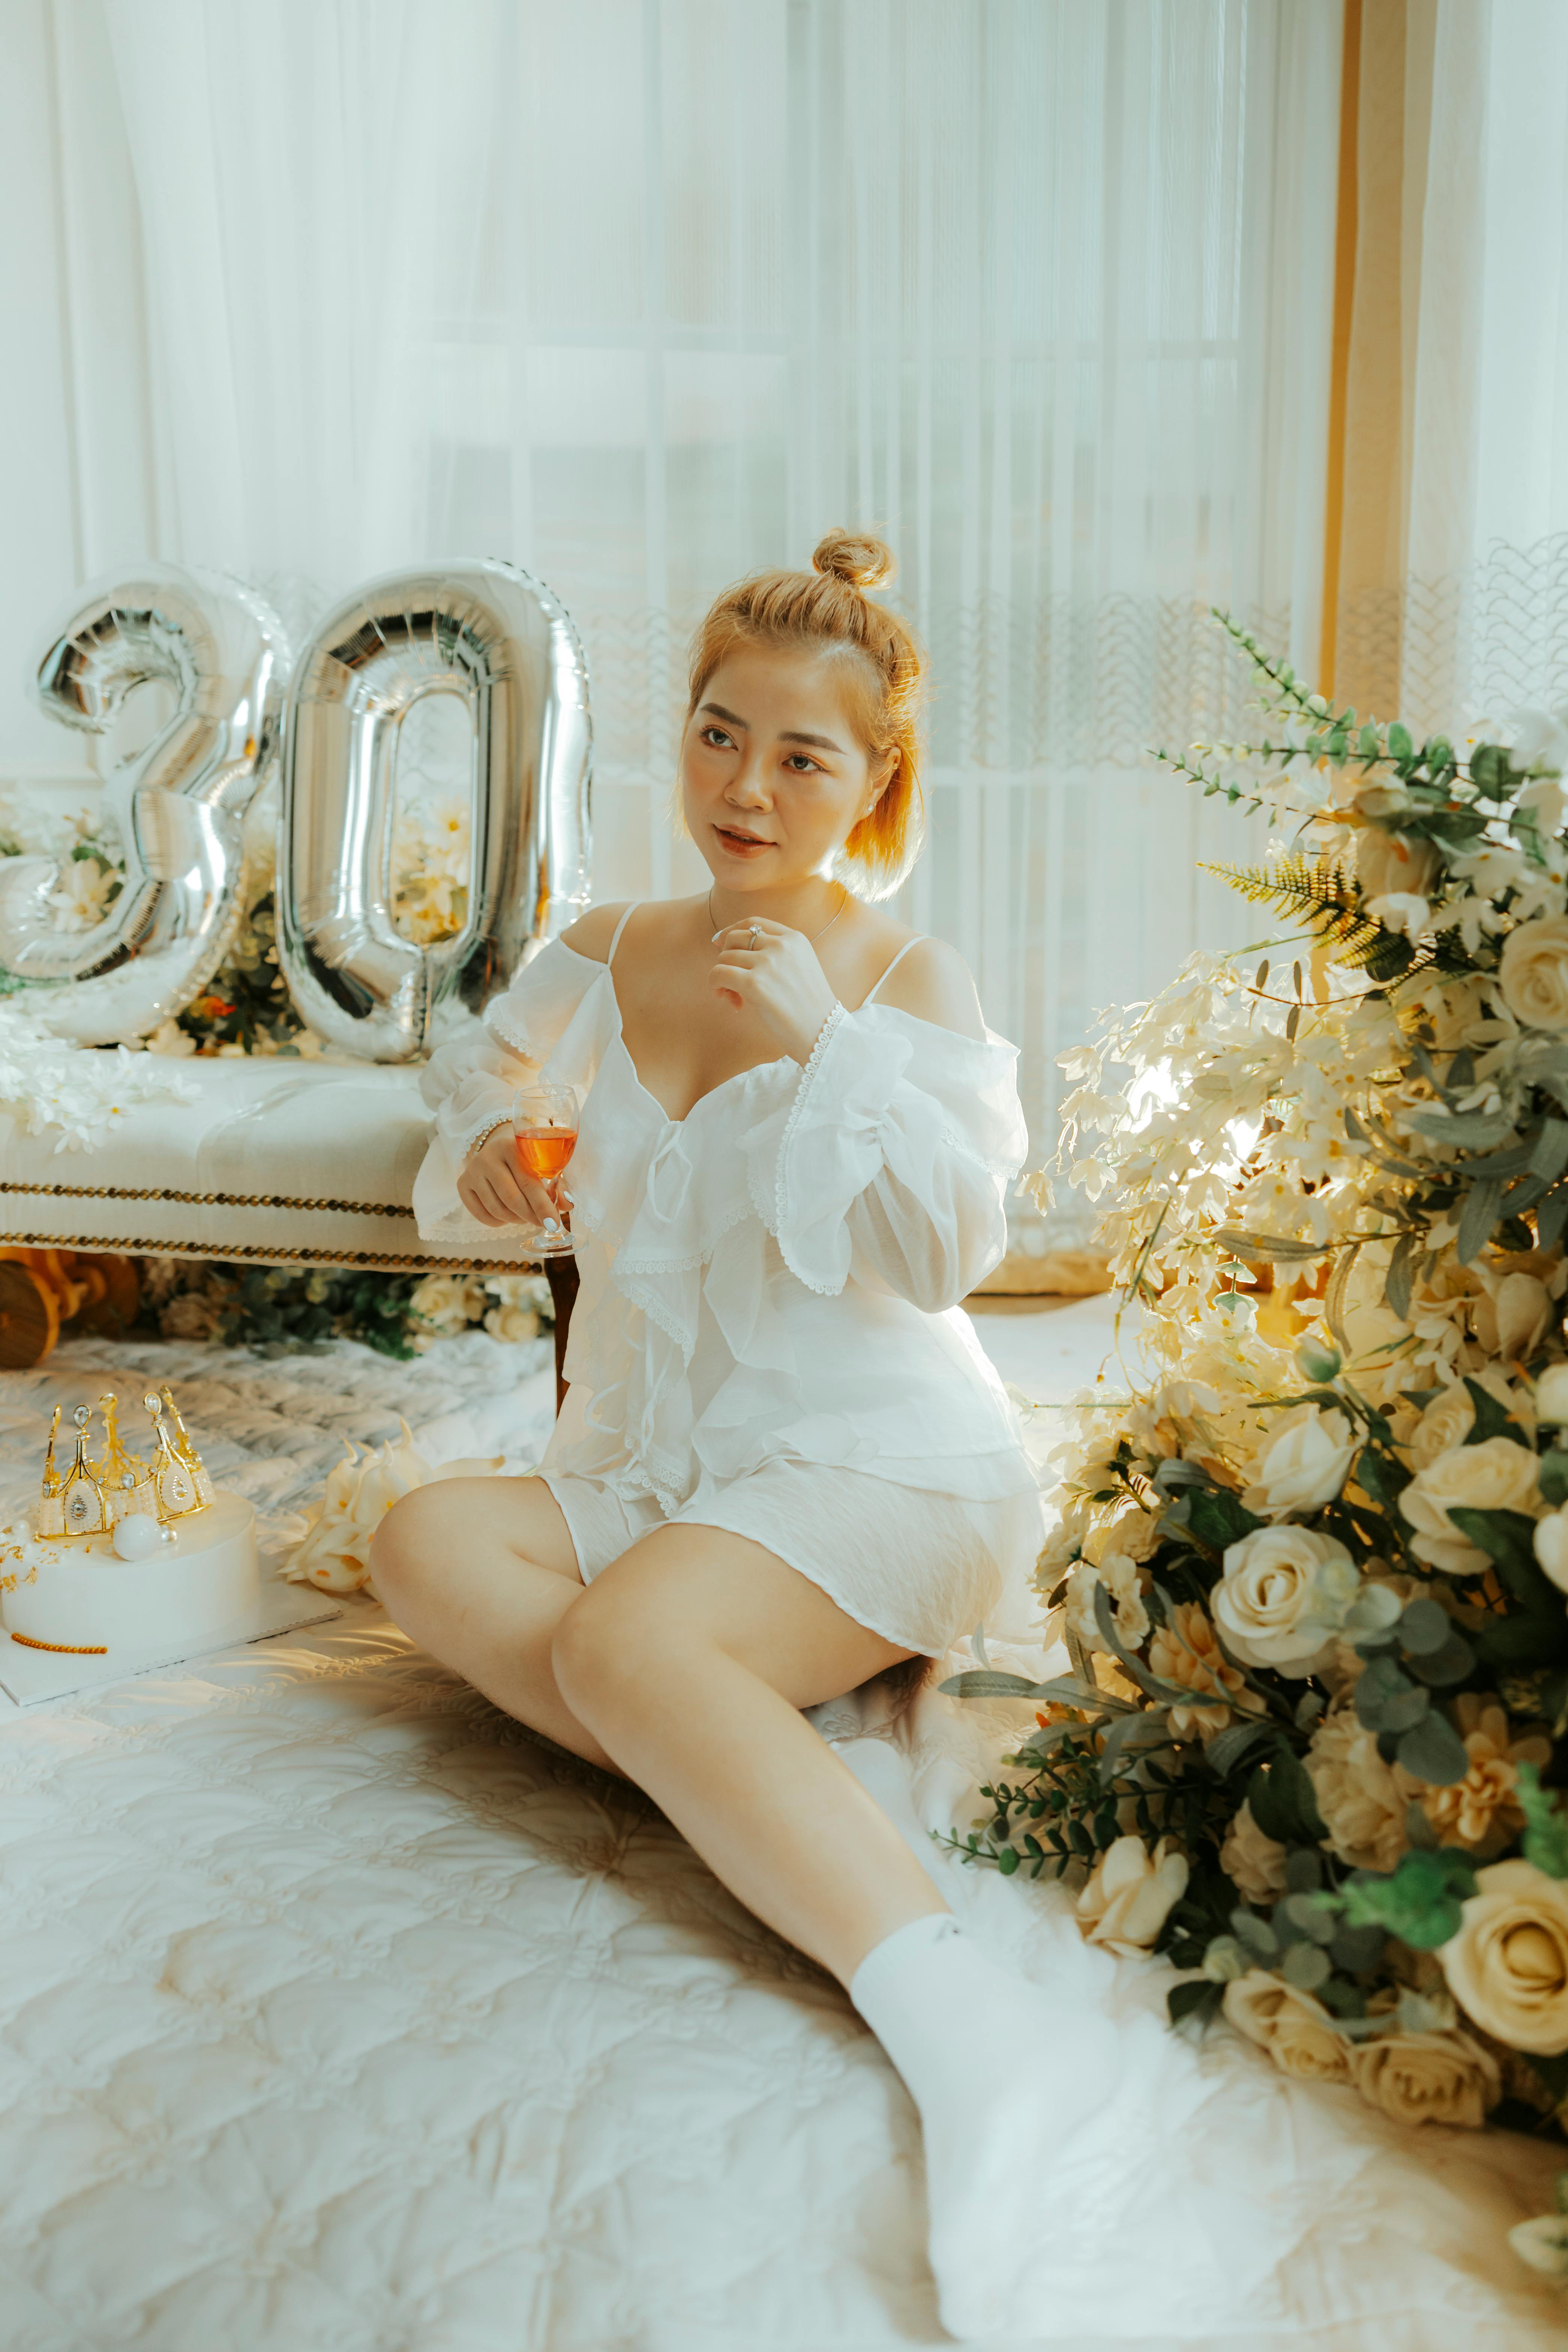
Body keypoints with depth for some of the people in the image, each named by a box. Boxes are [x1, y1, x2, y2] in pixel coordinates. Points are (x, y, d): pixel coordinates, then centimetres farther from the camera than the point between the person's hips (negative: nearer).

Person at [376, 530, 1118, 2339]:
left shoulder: (909, 982, -2)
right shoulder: (605, 957, 11)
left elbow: (946, 1254, -13)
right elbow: (467, 1124, 18)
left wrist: (819, 1035, -20)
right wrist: (481, 1165, -6)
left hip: (877, 1458, -6)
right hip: (656, 1471, 6)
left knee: (623, 1642, -32)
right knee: (429, 1543, -18)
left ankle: (965, 2032, -41)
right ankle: (773, 1789, -25)